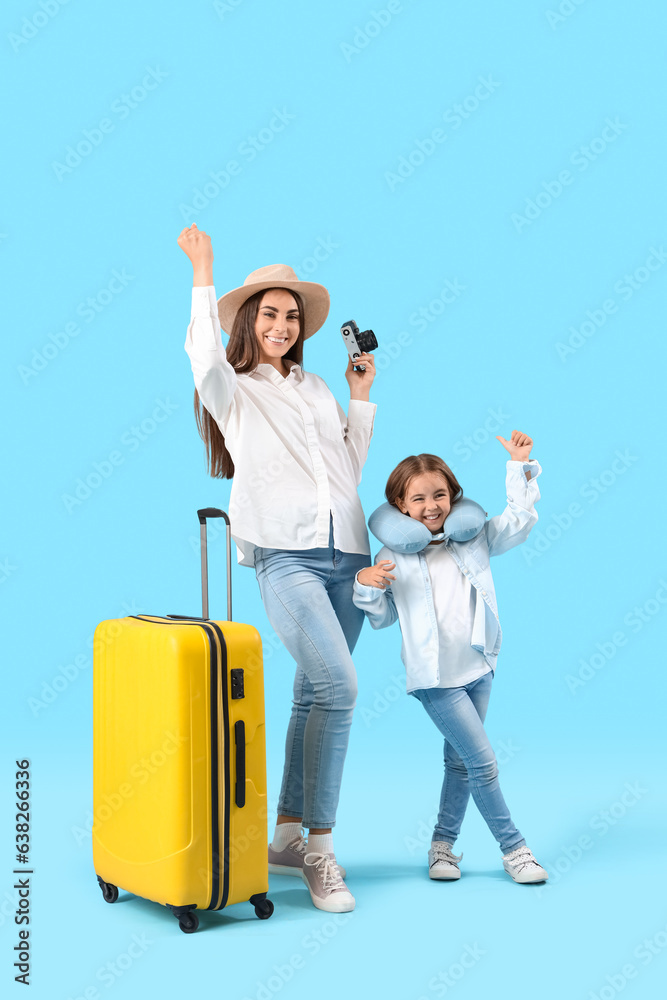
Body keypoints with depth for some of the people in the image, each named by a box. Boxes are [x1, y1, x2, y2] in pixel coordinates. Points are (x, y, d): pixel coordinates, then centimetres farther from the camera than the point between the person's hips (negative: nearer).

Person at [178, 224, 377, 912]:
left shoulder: (318, 388, 21)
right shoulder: (232, 390, 7)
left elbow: (351, 469, 19)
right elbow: (204, 354, -17)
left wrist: (362, 395, 16)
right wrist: (202, 272, -16)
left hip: (345, 552, 6)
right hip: (284, 553, -6)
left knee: (314, 696, 8)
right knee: (337, 685, -20)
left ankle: (287, 837, 18)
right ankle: (319, 849, -11)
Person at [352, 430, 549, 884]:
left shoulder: (475, 539, 3)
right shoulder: (393, 558, -4)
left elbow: (520, 518, 4)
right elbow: (381, 617, 4)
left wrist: (521, 467, -3)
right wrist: (365, 585, -14)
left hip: (479, 667, 4)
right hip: (437, 677, -4)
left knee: (460, 761, 14)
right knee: (483, 761, -5)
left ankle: (443, 844, 28)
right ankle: (513, 848, 10)